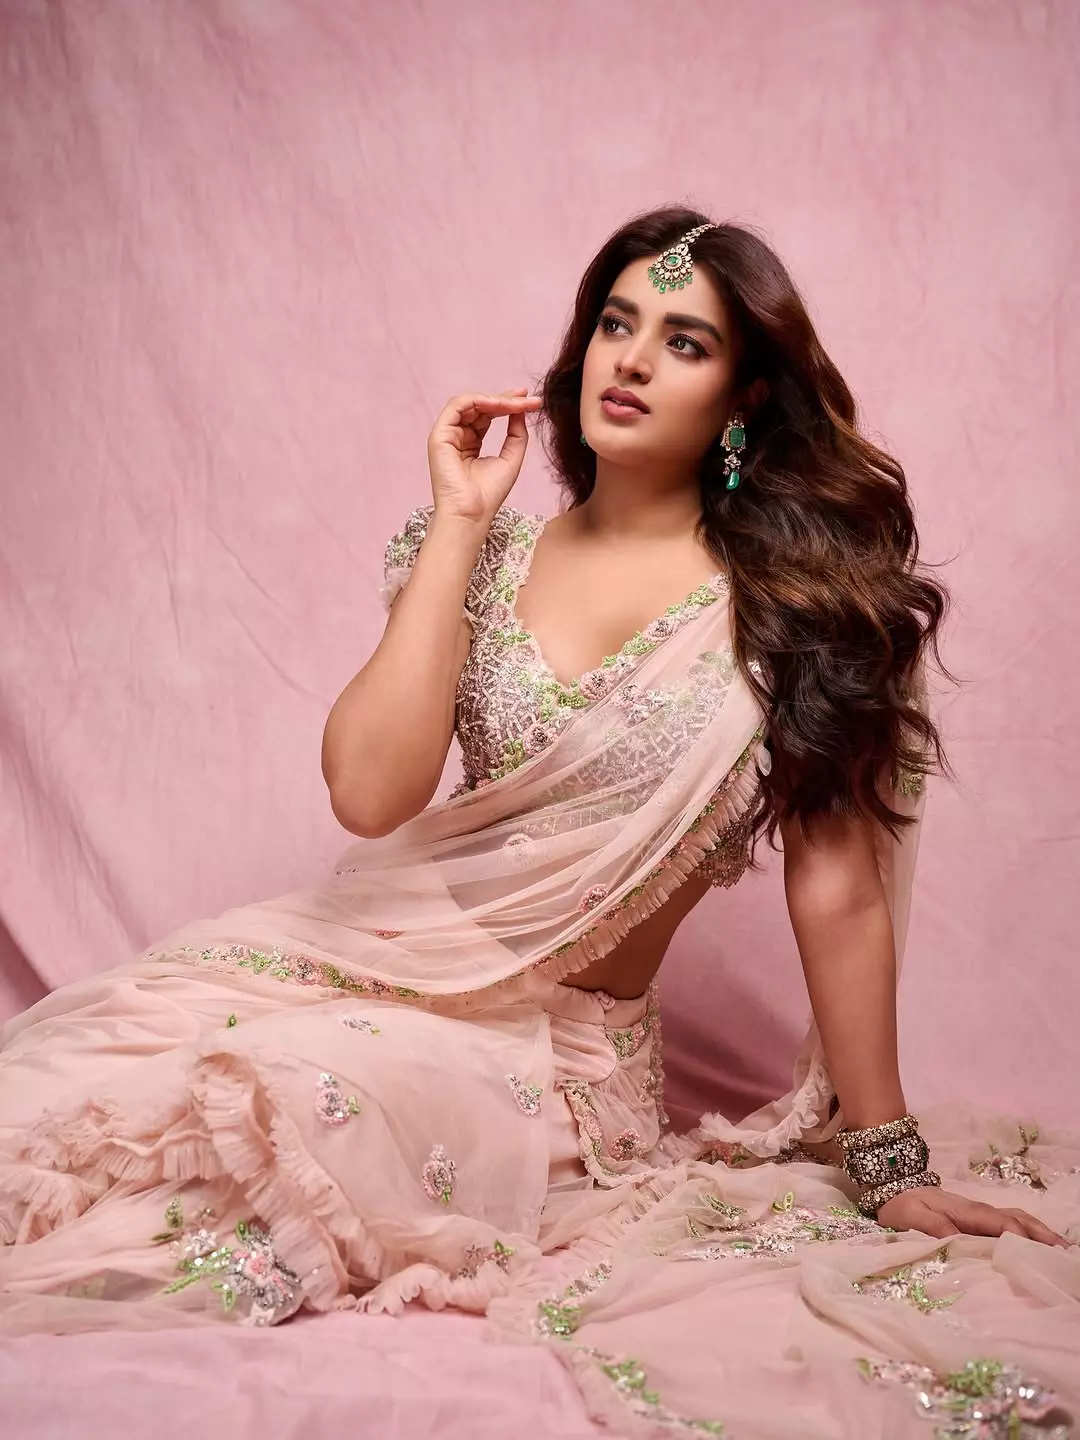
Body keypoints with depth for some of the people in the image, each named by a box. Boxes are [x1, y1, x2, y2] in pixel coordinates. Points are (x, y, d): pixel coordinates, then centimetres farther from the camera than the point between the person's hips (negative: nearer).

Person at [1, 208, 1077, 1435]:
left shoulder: (799, 598, -5)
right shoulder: (491, 548, 3)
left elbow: (837, 888, -4)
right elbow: (370, 791, -12)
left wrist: (890, 1161, -1)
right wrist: (458, 523, -10)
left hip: (555, 1048, -2)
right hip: (371, 957, 2)